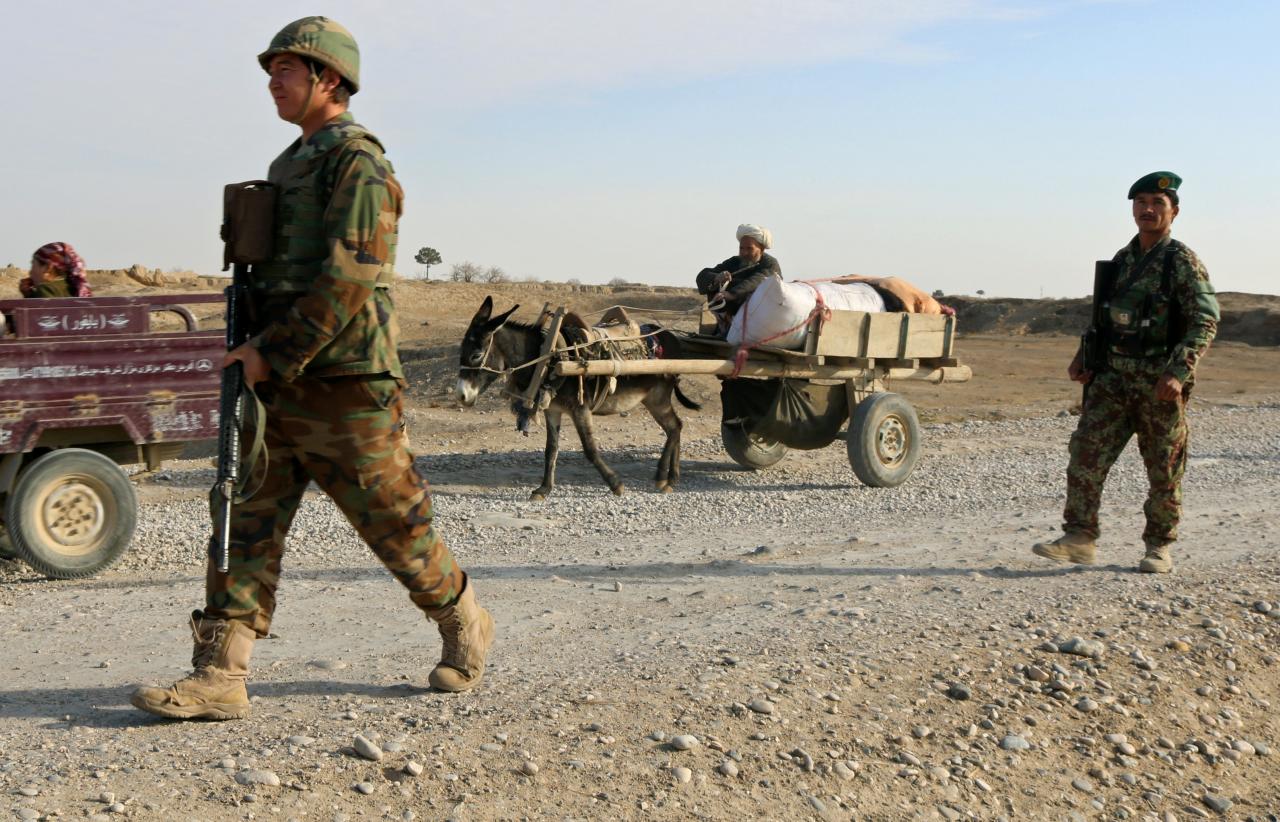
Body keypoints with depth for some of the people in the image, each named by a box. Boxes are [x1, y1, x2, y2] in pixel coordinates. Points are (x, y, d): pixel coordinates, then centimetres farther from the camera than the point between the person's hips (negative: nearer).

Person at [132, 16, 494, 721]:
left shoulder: (356, 161, -10)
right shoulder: (291, 163, 19)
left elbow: (348, 278, -20)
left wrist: (273, 354, -19)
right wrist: (255, 352, 13)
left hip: (346, 389, -8)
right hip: (282, 387, 9)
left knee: (395, 523, 3)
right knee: (248, 523, 2)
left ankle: (464, 627, 25)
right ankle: (219, 678, 4)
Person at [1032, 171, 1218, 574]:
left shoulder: (1182, 261, -7)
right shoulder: (1122, 259, 13)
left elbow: (1205, 321, -14)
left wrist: (1178, 373, -23)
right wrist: (1083, 357, 11)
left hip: (1159, 383, -5)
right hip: (1113, 377, 5)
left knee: (1164, 469, 5)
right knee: (1086, 454, -4)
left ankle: (1159, 546, 18)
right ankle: (1079, 538, 1)